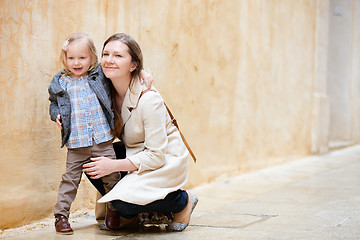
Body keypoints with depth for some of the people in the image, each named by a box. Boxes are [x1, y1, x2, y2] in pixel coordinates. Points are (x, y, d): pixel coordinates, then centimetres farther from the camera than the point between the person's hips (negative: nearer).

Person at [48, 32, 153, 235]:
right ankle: (61, 215, 8)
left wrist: (142, 74, 2)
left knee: (112, 177, 8)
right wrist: (56, 114, -3)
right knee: (70, 179, 0)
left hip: (103, 140, 1)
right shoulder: (60, 83, 5)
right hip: (76, 143, -1)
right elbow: (54, 104, 18)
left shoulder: (101, 75, 4)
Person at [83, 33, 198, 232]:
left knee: (123, 201, -27)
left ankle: (183, 201, -2)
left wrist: (114, 165, -29)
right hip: (134, 154, 7)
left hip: (167, 160, -7)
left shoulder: (149, 99, -27)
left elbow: (156, 156, -26)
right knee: (90, 161, -13)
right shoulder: (108, 92, -7)